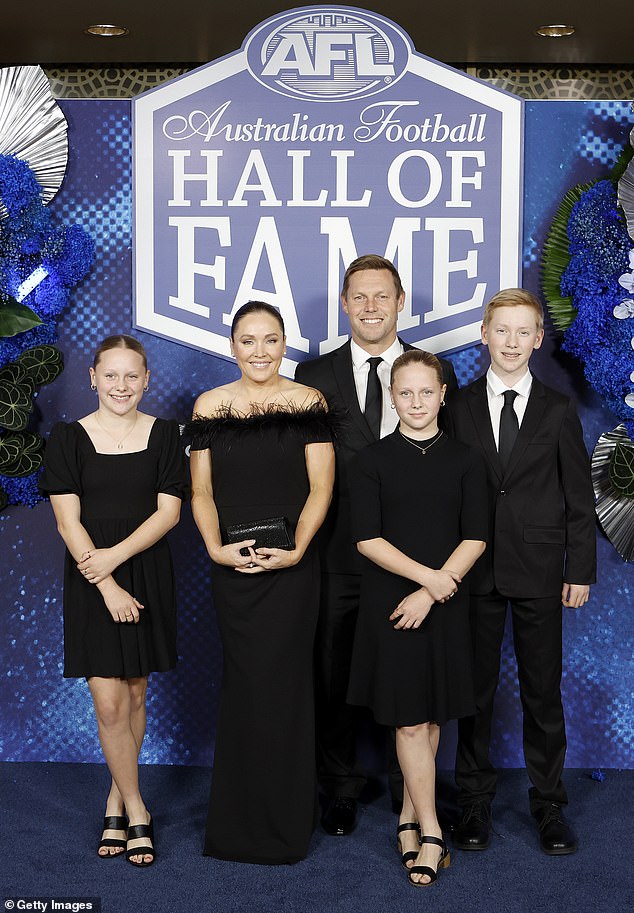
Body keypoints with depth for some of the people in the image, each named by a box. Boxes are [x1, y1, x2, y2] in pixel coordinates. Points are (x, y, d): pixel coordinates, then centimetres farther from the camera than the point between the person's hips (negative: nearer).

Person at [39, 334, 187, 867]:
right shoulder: (70, 437, -1)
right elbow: (68, 520, -6)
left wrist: (116, 554, -16)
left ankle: (117, 804, 24)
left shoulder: (164, 434, 2)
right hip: (92, 583, -1)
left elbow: (169, 511, -3)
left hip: (148, 578, 1)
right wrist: (107, 586, -14)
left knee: (135, 697, 9)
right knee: (109, 705, -5)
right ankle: (136, 813, 9)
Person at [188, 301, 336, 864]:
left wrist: (295, 550, -15)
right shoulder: (210, 406, 5)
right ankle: (242, 821, 23)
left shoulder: (308, 403, 0)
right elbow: (201, 491, 5)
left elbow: (321, 487, -3)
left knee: (284, 682, 2)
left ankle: (286, 822, 18)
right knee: (244, 683, 7)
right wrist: (216, 546, -11)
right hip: (232, 566, 2)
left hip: (292, 565, -2)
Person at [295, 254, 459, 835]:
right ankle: (342, 790, 26)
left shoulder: (437, 372, 5)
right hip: (340, 553, 1)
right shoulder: (314, 375, 5)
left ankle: (410, 791, 26)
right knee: (335, 674, 9)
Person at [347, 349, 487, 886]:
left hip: (446, 601, 2)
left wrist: (429, 594, -11)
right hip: (390, 601, -2)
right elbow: (367, 538, -6)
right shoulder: (373, 461, 0)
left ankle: (410, 817, 23)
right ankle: (431, 834, 4)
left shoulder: (465, 461, 4)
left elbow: (475, 538, -2)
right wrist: (426, 575, -15)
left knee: (432, 717, 8)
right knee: (411, 719, -2)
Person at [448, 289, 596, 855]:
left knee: (543, 691, 6)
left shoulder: (557, 410, 3)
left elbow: (579, 496, 4)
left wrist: (580, 571, 1)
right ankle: (475, 802, 21)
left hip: (539, 572, 0)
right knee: (476, 688, 8)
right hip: (475, 570, 0)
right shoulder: (458, 406, 3)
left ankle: (549, 804, 19)